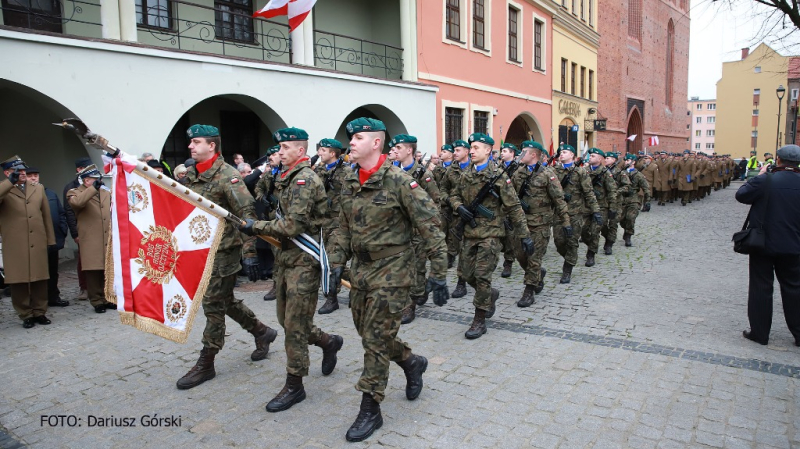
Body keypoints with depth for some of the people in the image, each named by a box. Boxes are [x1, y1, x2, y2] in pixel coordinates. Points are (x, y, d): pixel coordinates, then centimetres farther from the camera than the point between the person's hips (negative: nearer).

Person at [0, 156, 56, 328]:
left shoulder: (38, 189, 15)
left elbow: (46, 215, 14)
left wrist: (50, 239, 11)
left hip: (38, 242, 3)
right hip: (15, 245, -3)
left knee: (40, 279, 6)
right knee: (19, 281, 1)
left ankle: (40, 312, 16)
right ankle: (26, 315, 11)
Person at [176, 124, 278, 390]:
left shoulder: (227, 176, -15)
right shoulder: (191, 175, 10)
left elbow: (247, 215, -19)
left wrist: (249, 253, -24)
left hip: (224, 251, -8)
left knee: (213, 305, 0)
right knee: (225, 301, 16)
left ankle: (205, 365, 12)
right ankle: (262, 332, 34)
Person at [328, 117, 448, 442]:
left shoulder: (398, 180, -15)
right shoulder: (349, 182, 6)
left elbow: (431, 228, -15)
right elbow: (344, 229, 15)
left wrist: (438, 274, -17)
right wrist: (336, 264, 8)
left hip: (391, 272, -7)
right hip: (360, 270, 7)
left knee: (376, 339, -3)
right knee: (367, 333, 16)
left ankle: (370, 411, 12)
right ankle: (412, 363, 41)